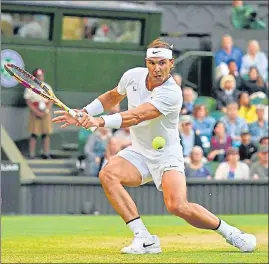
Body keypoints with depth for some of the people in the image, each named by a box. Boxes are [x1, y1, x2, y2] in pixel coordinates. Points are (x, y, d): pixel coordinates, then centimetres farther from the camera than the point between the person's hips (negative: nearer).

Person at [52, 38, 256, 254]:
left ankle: (230, 233, 0)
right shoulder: (133, 76, -6)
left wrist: (101, 121, -49)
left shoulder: (172, 94, -26)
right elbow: (113, 96, 17)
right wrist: (83, 113, 6)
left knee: (177, 206, -27)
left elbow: (136, 116, -37)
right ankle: (145, 239, -21)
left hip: (167, 154, -6)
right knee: (108, 174, -25)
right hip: (139, 153, 6)